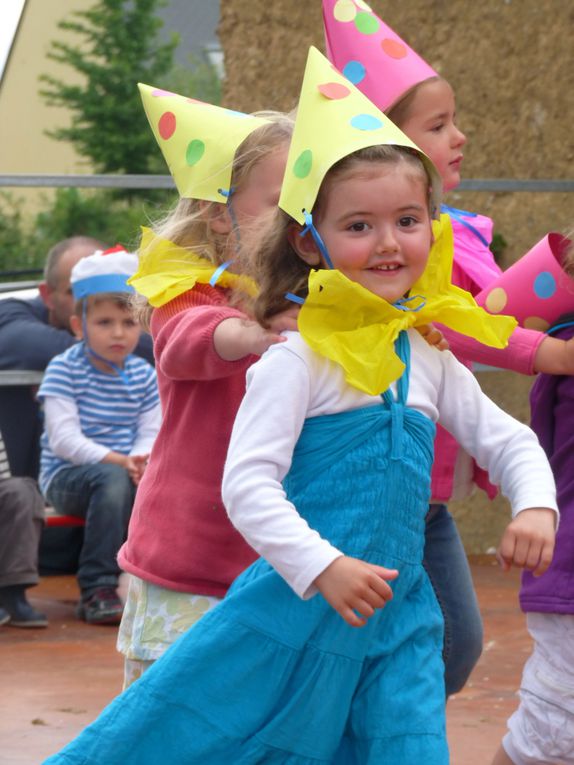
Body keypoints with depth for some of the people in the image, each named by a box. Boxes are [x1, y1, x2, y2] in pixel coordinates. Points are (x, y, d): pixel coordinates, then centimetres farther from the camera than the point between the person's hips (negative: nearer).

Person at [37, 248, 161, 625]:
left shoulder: (143, 375, 8)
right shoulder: (64, 370, -8)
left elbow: (151, 434, 0)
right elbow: (65, 439, -17)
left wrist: (141, 461, -25)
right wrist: (119, 461, -29)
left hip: (127, 470, 5)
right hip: (66, 476, -4)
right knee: (113, 480, -37)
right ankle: (97, 589, -31)